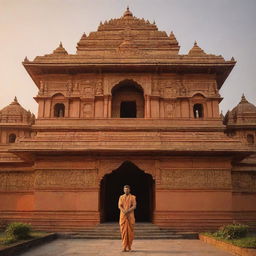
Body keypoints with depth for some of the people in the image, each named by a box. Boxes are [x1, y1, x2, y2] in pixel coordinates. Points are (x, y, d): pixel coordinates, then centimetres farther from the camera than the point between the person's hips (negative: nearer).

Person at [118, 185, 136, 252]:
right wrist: (124, 211, -20)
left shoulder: (133, 197, 4)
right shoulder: (121, 197, 9)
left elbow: (134, 206, -6)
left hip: (130, 216, -1)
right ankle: (124, 247, -1)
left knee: (130, 231, 1)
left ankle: (129, 247, 12)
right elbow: (119, 206, -1)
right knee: (123, 231, -4)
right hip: (123, 216, 1)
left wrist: (127, 211, -21)